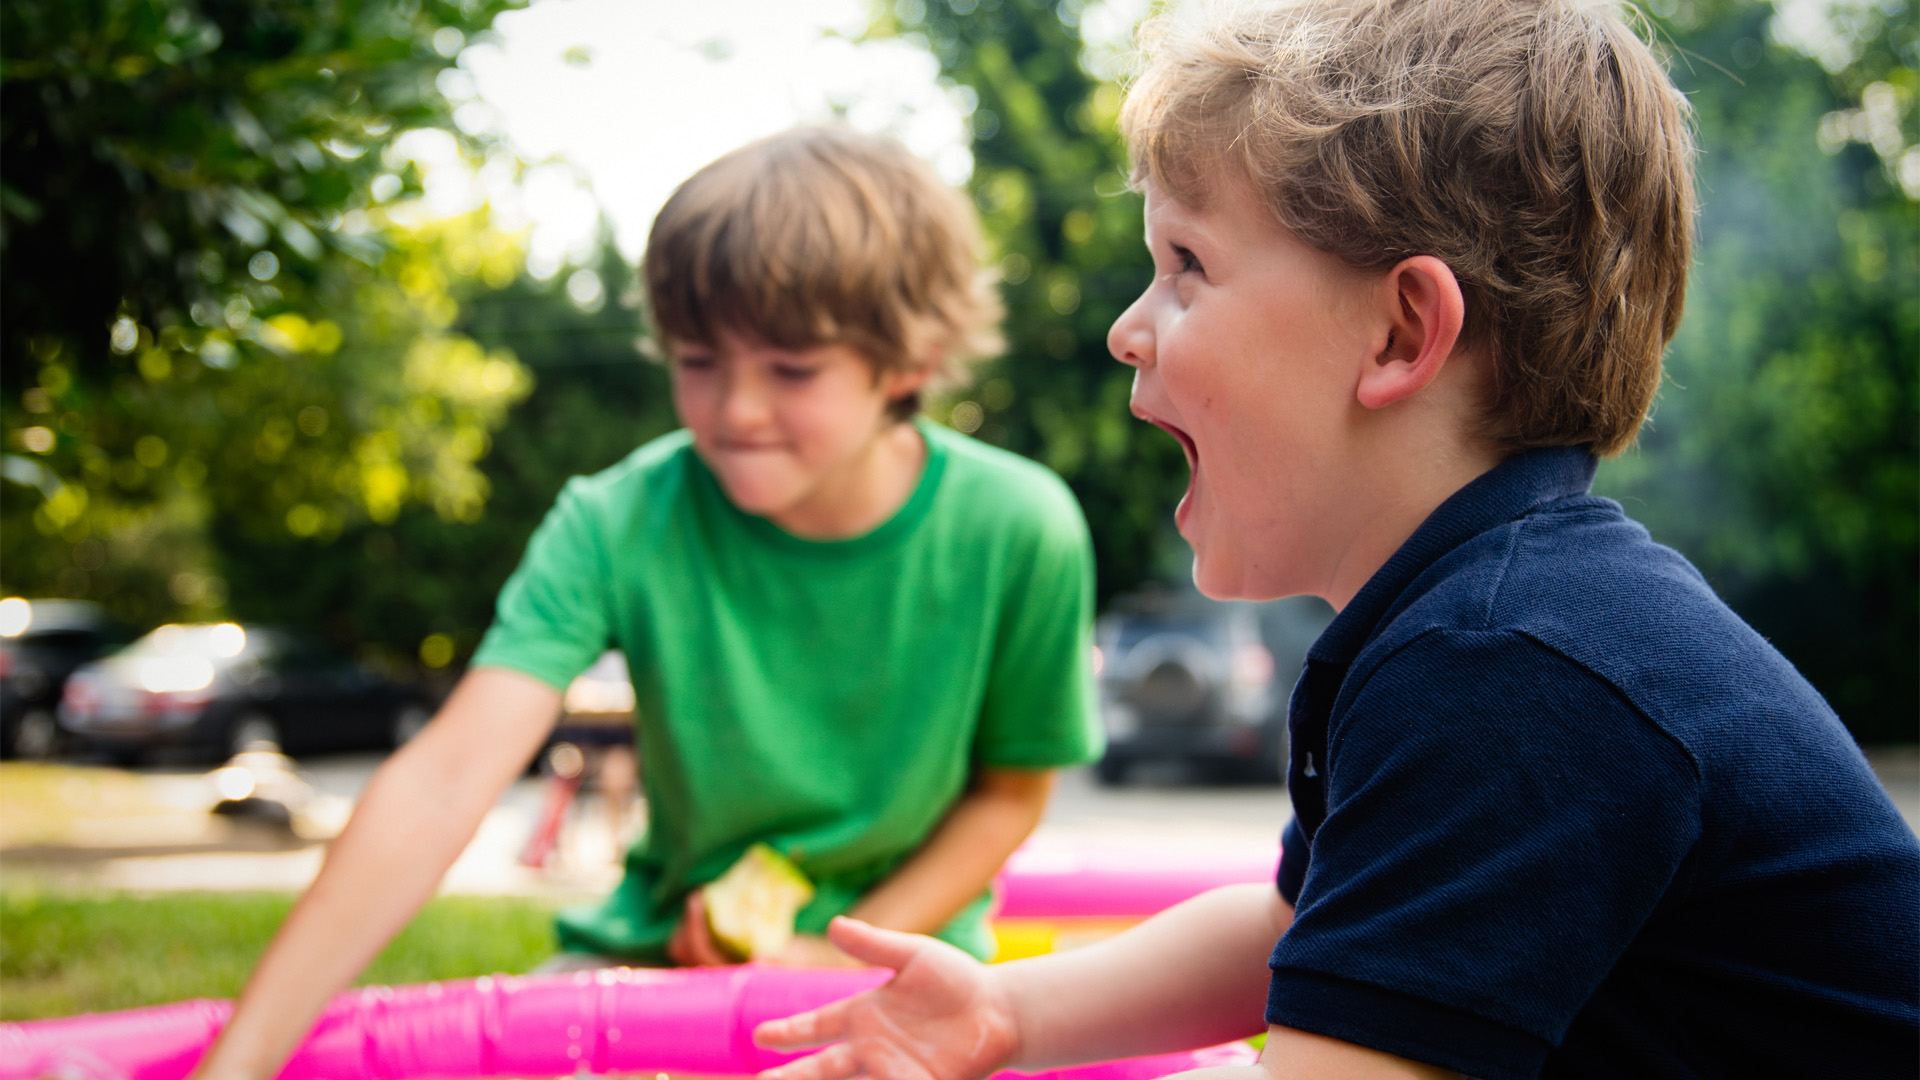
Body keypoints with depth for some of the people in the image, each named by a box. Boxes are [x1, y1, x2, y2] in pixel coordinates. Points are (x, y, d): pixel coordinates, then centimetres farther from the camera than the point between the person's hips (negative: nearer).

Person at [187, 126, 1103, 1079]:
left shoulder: (1017, 534, -17)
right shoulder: (618, 525, -17)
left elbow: (1010, 792, -1)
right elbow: (444, 784, -28)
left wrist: (841, 955, -14)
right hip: (664, 944, 1)